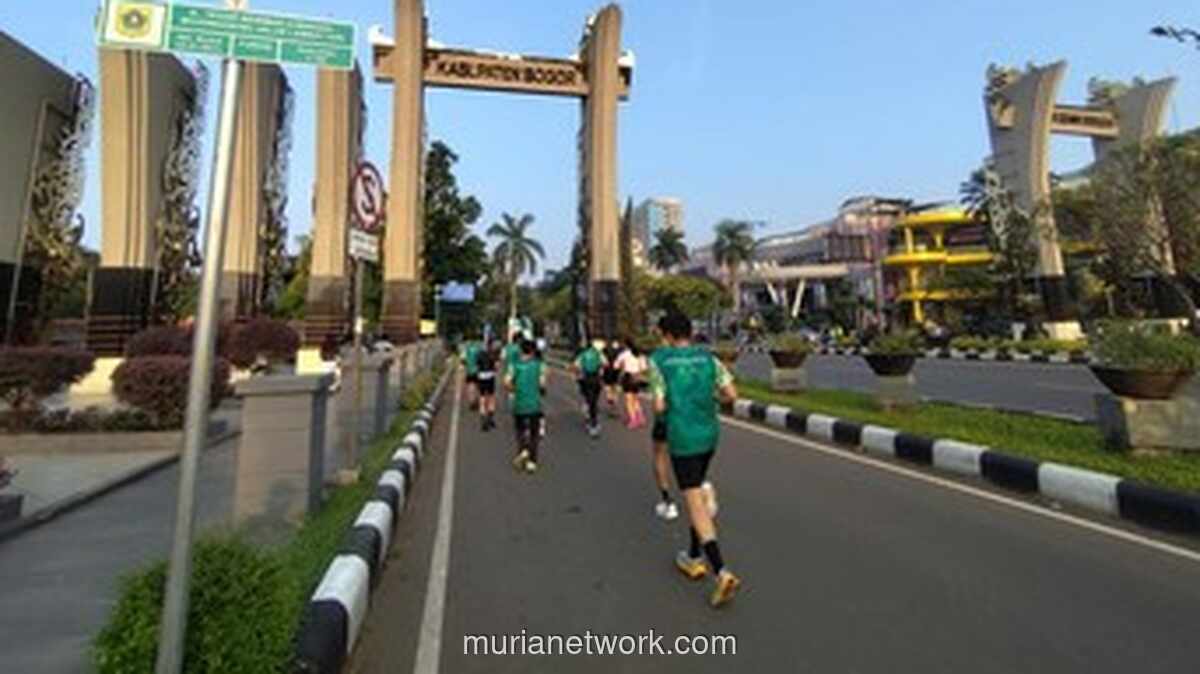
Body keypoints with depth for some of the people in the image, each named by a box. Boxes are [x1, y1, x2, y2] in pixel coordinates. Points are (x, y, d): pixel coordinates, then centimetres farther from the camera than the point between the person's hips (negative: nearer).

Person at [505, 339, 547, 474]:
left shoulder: (515, 366, -1)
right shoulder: (539, 365, -2)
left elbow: (507, 382, -12)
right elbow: (542, 383, -10)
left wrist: (514, 391, 6)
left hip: (519, 404, 0)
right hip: (535, 404, 0)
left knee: (520, 430, 17)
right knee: (534, 433, 10)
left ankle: (523, 450, -8)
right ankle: (531, 462, 10)